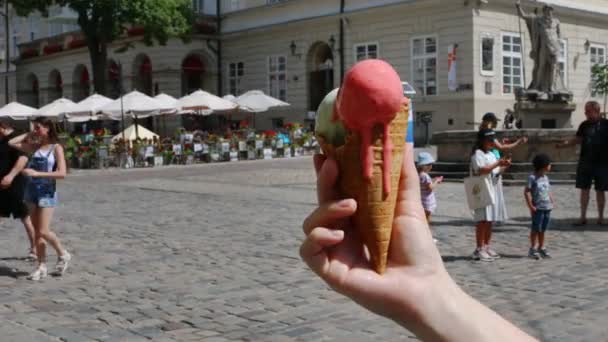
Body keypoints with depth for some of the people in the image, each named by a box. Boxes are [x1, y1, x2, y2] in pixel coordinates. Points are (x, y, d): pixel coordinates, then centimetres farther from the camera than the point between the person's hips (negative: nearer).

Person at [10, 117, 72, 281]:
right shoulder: (35, 146, 9)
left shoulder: (56, 148, -6)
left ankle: (63, 254, 13)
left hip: (47, 192, -6)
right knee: (37, 232, 6)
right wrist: (29, 135, 8)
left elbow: (62, 173, -16)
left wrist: (37, 173, -21)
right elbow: (11, 143, 13)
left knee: (43, 231, -11)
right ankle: (41, 266, 11)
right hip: (32, 190, 6)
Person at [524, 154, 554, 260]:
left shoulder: (546, 178, 13)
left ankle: (541, 248, 20)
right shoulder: (533, 178, -11)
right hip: (538, 208, -7)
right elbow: (527, 192, -13)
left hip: (547, 208, 7)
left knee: (543, 229, 13)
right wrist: (531, 206, -15)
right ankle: (533, 249, 6)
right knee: (536, 229, -1)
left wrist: (552, 202, 10)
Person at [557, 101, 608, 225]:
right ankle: (583, 217, 12)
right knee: (584, 190, 5)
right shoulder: (584, 125, 5)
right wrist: (564, 144, -3)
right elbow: (578, 140, 11)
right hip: (585, 163, 3)